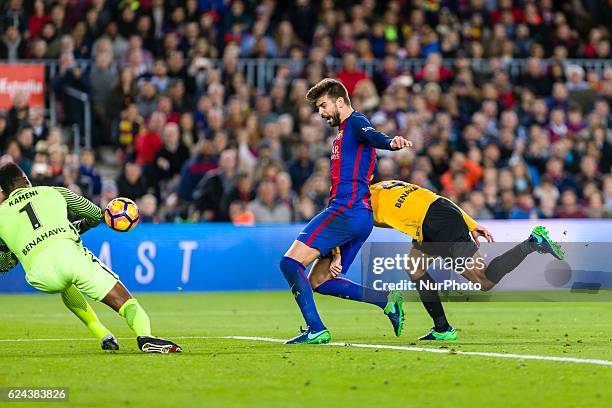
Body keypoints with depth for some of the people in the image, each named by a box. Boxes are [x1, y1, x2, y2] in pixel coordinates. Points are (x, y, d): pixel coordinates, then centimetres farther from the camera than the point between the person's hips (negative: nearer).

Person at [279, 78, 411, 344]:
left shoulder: (355, 123, -5)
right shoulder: (343, 133, 27)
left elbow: (373, 137, -28)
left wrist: (391, 142, -50)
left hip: (347, 210, -11)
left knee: (291, 262, -15)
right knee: (322, 282, 13)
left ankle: (316, 330, -20)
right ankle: (387, 301, 8)